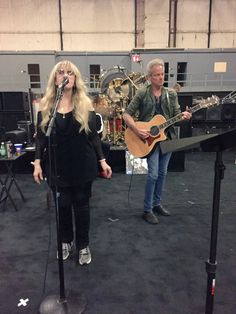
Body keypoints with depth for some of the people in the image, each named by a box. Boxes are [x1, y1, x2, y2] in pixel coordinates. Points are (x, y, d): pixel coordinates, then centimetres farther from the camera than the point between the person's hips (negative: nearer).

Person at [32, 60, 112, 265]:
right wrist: (37, 163, -3)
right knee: (62, 205, 13)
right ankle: (66, 241, 38)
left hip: (82, 166, -1)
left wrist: (102, 161, -3)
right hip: (56, 167, 1)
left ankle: (83, 245, 30)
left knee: (81, 205, 10)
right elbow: (40, 137, 4)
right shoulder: (46, 105, 1)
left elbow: (94, 136, 1)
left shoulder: (86, 105, -2)